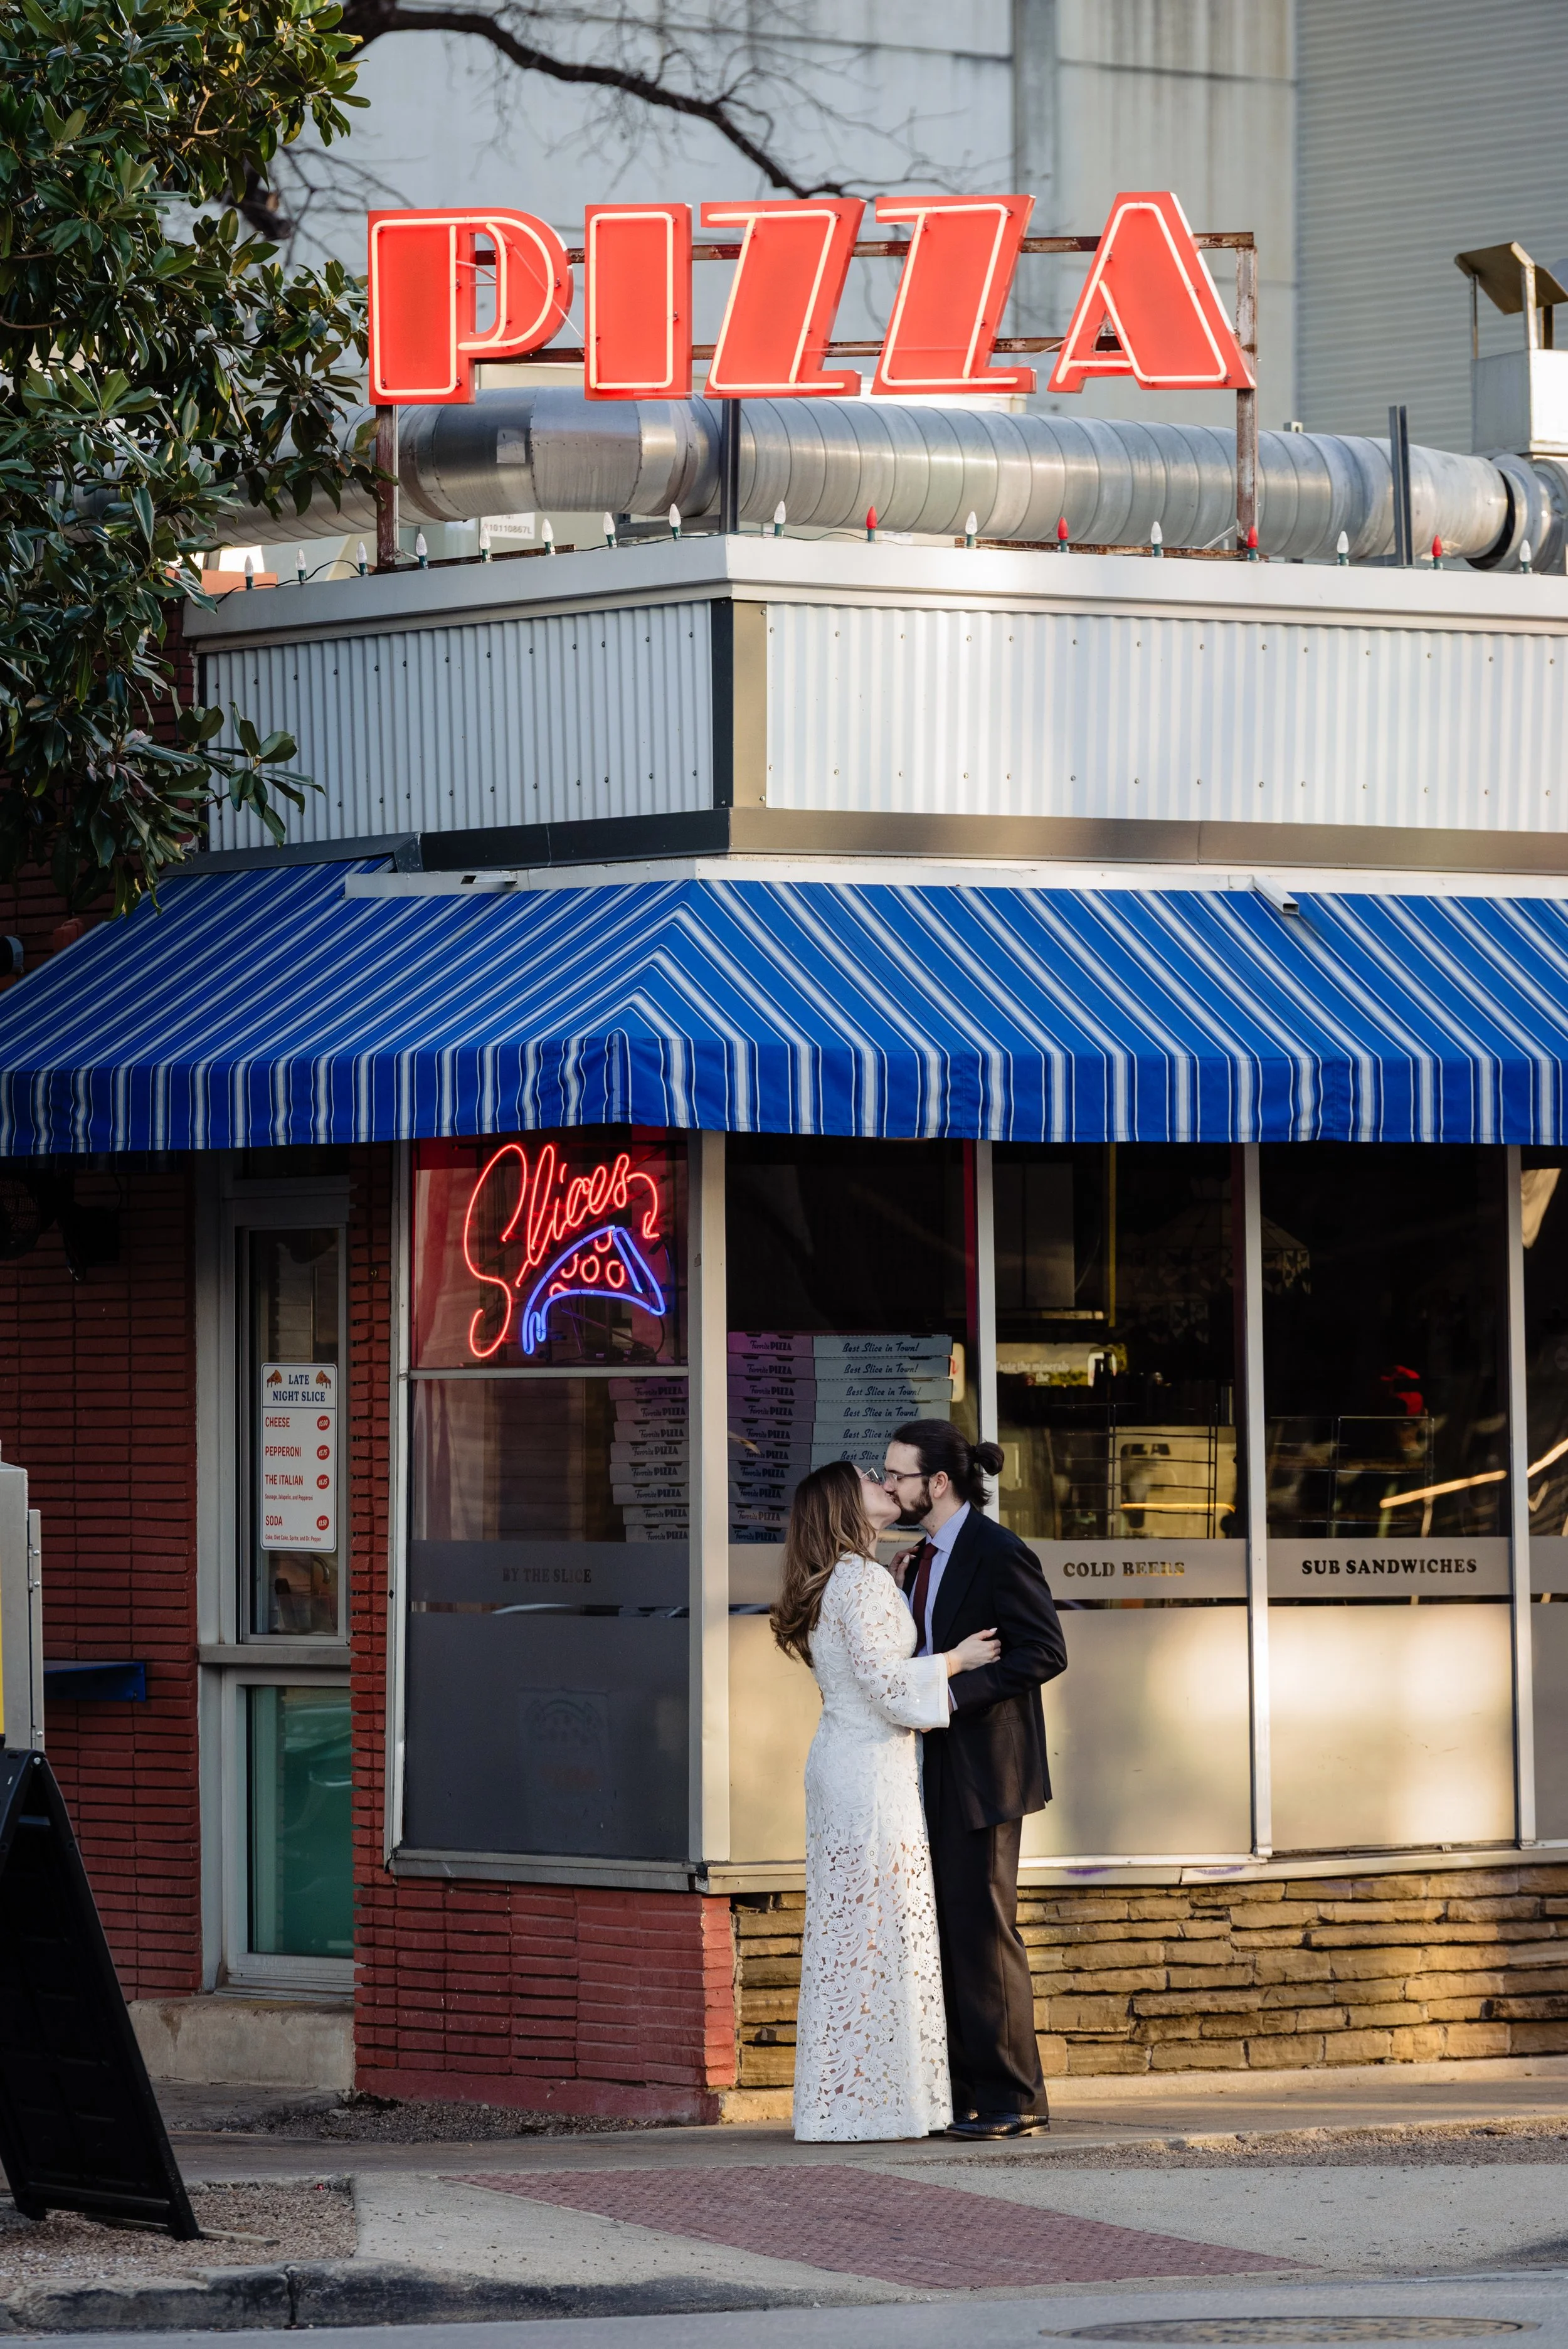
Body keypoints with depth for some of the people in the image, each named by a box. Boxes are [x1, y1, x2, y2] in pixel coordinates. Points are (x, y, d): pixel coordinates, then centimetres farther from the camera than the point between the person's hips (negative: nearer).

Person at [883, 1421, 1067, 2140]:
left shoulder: (998, 1555, -13)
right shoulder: (926, 1559, 14)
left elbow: (1045, 1651, -17)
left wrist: (956, 1693, -22)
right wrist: (899, 1596, 6)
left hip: (982, 1770, -9)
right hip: (935, 1774, 9)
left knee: (982, 1927, -7)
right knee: (944, 1931, 8)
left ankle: (1013, 2098, -1)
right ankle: (963, 2095, 11)